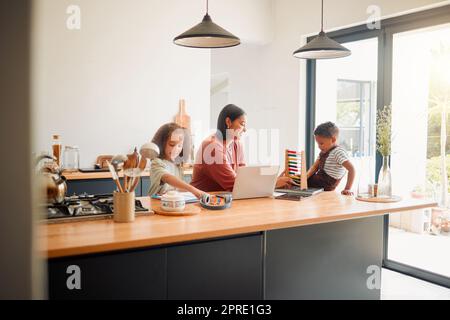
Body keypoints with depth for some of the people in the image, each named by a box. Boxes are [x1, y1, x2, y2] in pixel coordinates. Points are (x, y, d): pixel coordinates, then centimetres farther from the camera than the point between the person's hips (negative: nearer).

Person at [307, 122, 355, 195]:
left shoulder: (338, 152, -17)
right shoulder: (324, 151, 12)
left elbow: (351, 169, -24)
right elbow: (315, 167, 9)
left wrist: (347, 189, -28)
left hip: (323, 188, -9)